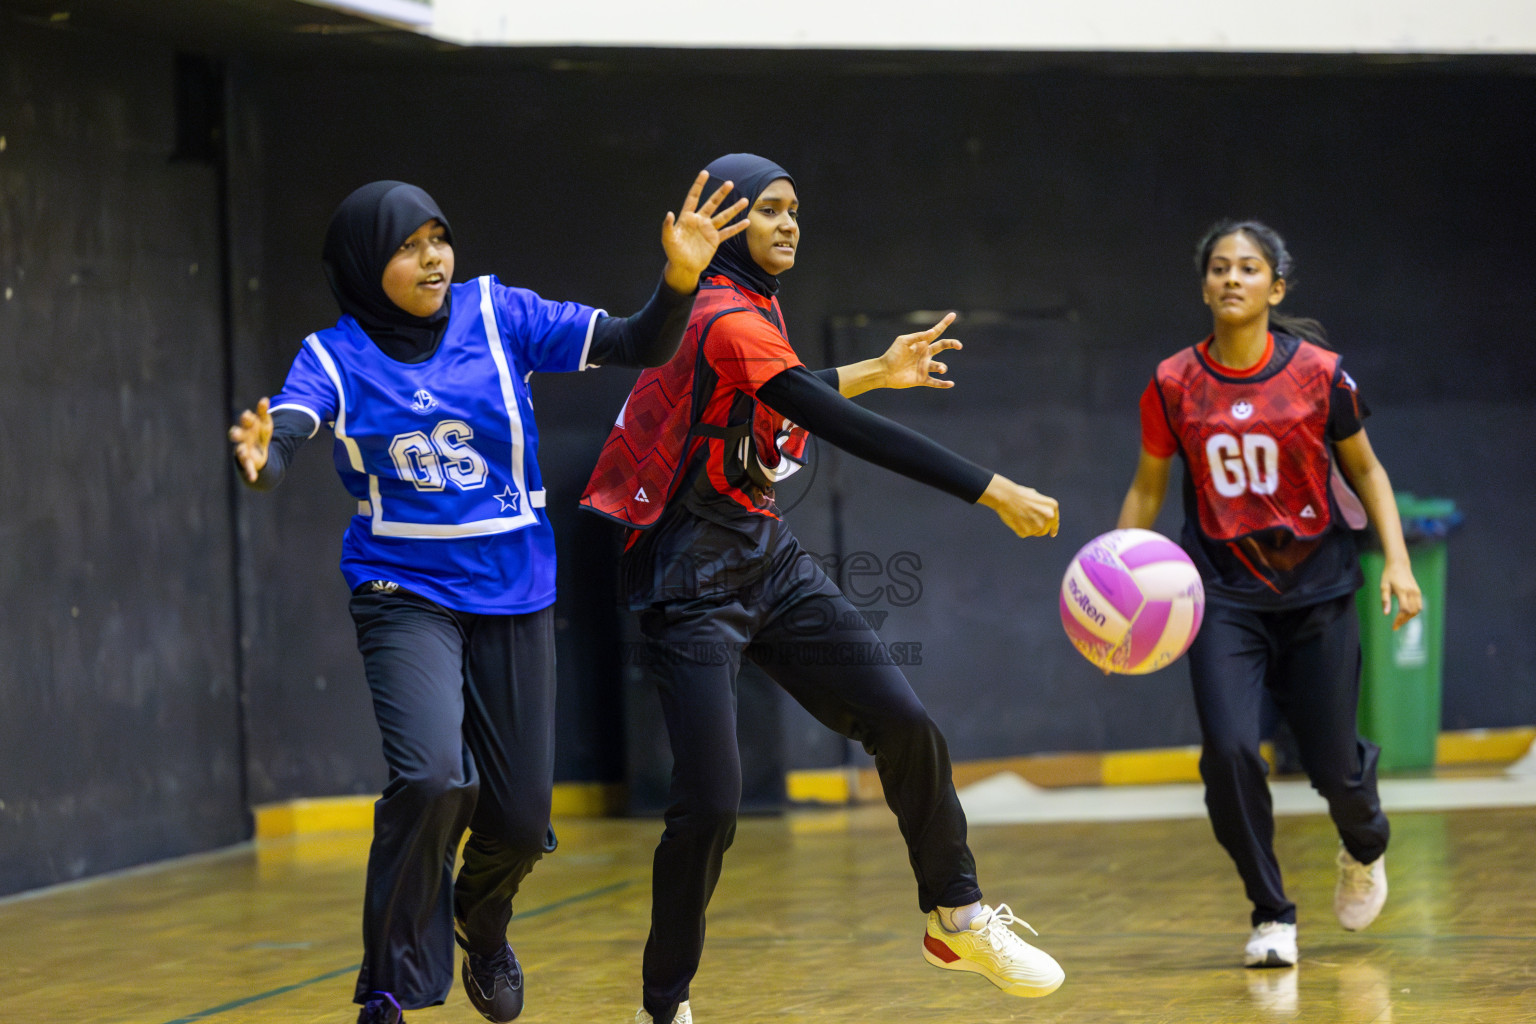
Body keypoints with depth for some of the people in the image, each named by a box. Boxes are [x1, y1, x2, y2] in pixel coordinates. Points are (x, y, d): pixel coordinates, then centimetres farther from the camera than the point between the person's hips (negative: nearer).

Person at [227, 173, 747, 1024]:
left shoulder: (497, 315, -3)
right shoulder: (334, 356, -7)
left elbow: (641, 347, -6)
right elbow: (281, 435, -24)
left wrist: (681, 278, -25)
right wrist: (259, 460, -48)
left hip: (513, 593, 3)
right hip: (406, 594, -3)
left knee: (519, 820, 7)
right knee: (431, 777, -26)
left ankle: (481, 924, 44)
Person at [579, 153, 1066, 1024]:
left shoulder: (754, 311, 9)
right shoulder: (726, 322, -20)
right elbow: (848, 430, -28)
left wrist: (876, 371, 32)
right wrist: (992, 492, -29)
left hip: (770, 565, 9)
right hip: (695, 587, -9)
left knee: (904, 724, -1)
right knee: (711, 804, -12)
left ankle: (957, 919, 16)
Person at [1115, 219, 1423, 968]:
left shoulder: (1317, 373, -7)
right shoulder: (1174, 385, -4)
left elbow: (1364, 468, 4)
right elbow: (1148, 488, 8)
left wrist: (1397, 559, -7)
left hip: (1317, 587, -1)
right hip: (1224, 591, 1)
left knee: (1333, 766, 2)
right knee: (1228, 752, -18)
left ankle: (1365, 850, 40)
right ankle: (1272, 918, 2)